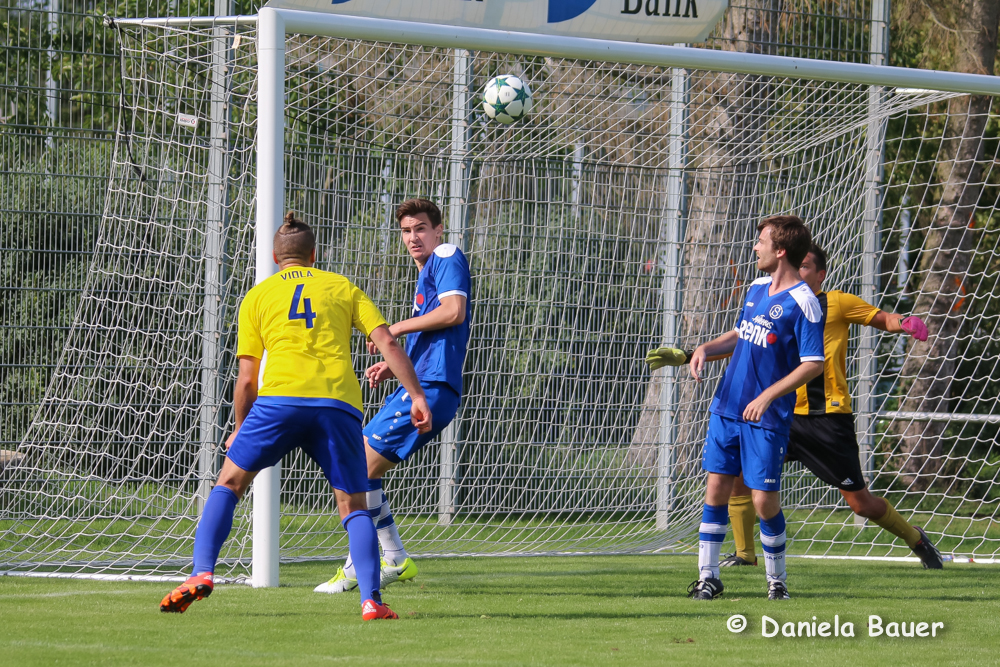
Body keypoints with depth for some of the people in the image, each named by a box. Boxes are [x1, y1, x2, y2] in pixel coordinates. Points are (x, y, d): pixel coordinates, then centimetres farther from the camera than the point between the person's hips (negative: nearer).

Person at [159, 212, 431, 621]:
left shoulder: (257, 297, 20)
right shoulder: (343, 288, 22)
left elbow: (246, 379, 16)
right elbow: (387, 343, 9)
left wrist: (239, 431, 30)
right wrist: (417, 396, 8)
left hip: (281, 397, -1)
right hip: (339, 403, 1)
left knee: (229, 482, 12)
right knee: (353, 505, 10)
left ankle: (202, 572, -4)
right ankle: (371, 600, -6)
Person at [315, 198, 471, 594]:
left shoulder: (447, 257, -3)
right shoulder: (427, 273, 26)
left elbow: (454, 311, -20)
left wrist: (397, 328, -13)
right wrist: (394, 365, 17)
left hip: (429, 389, -11)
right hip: (420, 385, 11)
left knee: (361, 469, -12)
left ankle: (356, 568, -7)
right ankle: (395, 561, 15)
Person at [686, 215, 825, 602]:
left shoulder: (804, 303, -13)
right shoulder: (757, 289, 11)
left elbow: (813, 364, -16)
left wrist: (767, 396, -21)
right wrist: (706, 348, 7)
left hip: (767, 417, -7)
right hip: (727, 406, 7)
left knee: (764, 500, -6)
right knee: (716, 489, 4)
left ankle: (777, 581, 12)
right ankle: (708, 577, 11)